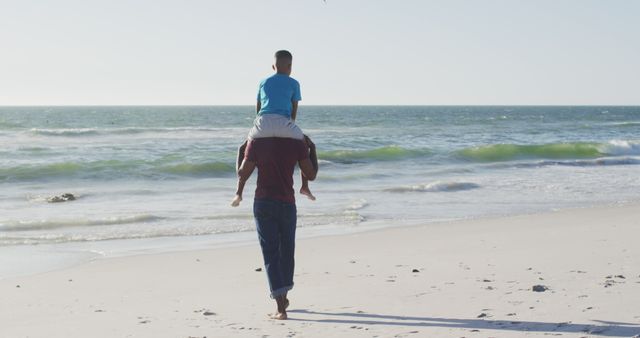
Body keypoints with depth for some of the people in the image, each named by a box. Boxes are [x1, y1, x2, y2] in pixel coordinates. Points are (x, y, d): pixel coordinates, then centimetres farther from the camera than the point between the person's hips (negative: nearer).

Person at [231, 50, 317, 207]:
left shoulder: (263, 83, 23)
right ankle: (305, 186, 15)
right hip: (283, 123, -2)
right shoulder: (293, 83, 15)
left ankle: (239, 192, 10)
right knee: (308, 143, 27)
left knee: (243, 149, 27)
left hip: (262, 123, 2)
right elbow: (294, 109, 14)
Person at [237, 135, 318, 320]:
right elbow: (311, 175, 3)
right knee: (286, 252, 20)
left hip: (263, 203, -1)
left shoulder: (256, 143, -6)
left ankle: (281, 308, -10)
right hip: (287, 204, 2)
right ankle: (283, 298, 37)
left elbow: (242, 176, -2)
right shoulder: (297, 143, -3)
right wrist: (312, 151, 16)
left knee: (270, 255, 0)